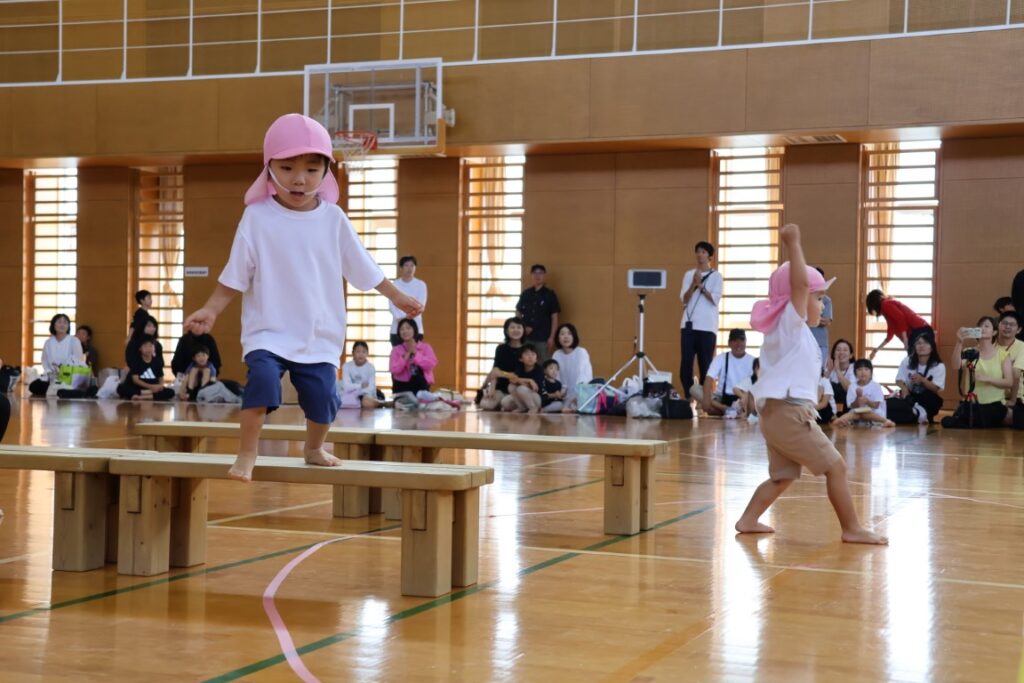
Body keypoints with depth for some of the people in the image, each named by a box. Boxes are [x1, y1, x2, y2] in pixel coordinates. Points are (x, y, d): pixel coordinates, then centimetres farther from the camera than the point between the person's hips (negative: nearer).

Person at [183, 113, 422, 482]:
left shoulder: (333, 219, 1)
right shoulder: (257, 217, -6)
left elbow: (363, 268, 11)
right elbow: (235, 276, -2)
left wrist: (398, 297, 14)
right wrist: (210, 310, -11)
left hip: (319, 334, 3)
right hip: (269, 330, -2)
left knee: (323, 396, -2)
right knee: (262, 378, -26)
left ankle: (313, 448, 29)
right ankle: (247, 454, -13)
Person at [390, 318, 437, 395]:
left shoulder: (425, 347, 6)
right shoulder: (396, 350, 5)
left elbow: (431, 364, -10)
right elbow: (394, 370, -8)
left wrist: (415, 353, -14)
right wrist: (407, 355, -14)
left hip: (421, 387, 0)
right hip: (402, 388, 0)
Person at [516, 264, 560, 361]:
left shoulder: (550, 294, 0)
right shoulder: (525, 293, 8)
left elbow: (554, 317, -1)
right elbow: (518, 313, 14)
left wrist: (552, 337, -8)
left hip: (543, 338, -3)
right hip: (526, 337, 3)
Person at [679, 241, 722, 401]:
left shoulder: (716, 276, 6)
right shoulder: (689, 274, 13)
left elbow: (715, 299, -4)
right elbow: (684, 299, 4)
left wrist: (700, 285, -12)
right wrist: (694, 284, -12)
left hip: (707, 326, -2)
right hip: (689, 324, 2)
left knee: (705, 364, -3)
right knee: (686, 363, -4)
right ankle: (688, 396, 1)